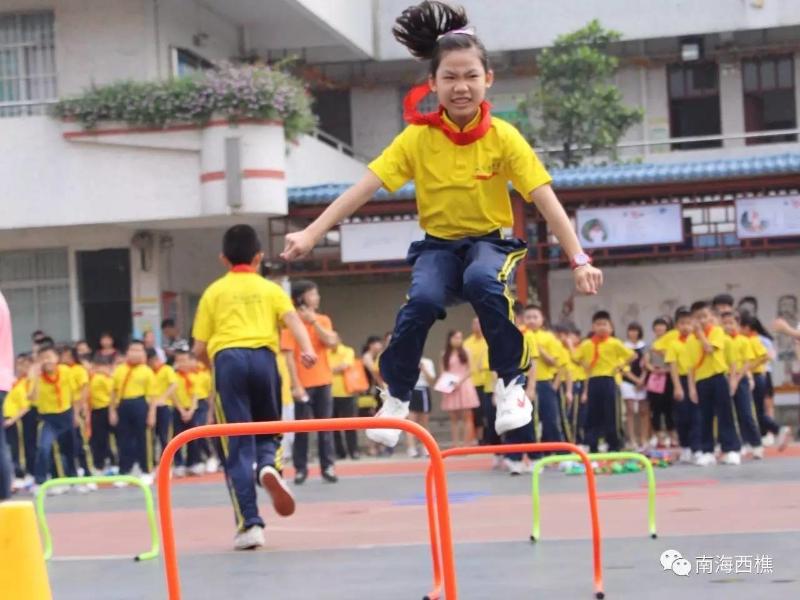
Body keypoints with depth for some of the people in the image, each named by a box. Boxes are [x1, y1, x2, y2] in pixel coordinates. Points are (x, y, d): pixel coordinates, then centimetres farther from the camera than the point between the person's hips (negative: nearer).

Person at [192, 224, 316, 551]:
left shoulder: (214, 292, 18)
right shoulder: (271, 289, 19)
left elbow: (199, 349, 14)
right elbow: (292, 319, -3)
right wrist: (307, 350, -16)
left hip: (227, 358, -1)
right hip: (263, 357, 1)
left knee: (237, 445, 1)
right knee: (268, 431, 19)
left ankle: (250, 523, -7)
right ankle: (270, 467, -16)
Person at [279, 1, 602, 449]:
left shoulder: (504, 137, -11)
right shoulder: (418, 138, -9)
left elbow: (546, 201, -13)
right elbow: (364, 189, -12)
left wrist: (579, 259, -20)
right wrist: (312, 233, -20)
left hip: (491, 241, -1)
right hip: (439, 244, 1)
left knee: (483, 282, -37)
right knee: (422, 300, -32)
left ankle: (512, 382, -19)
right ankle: (397, 396, -8)